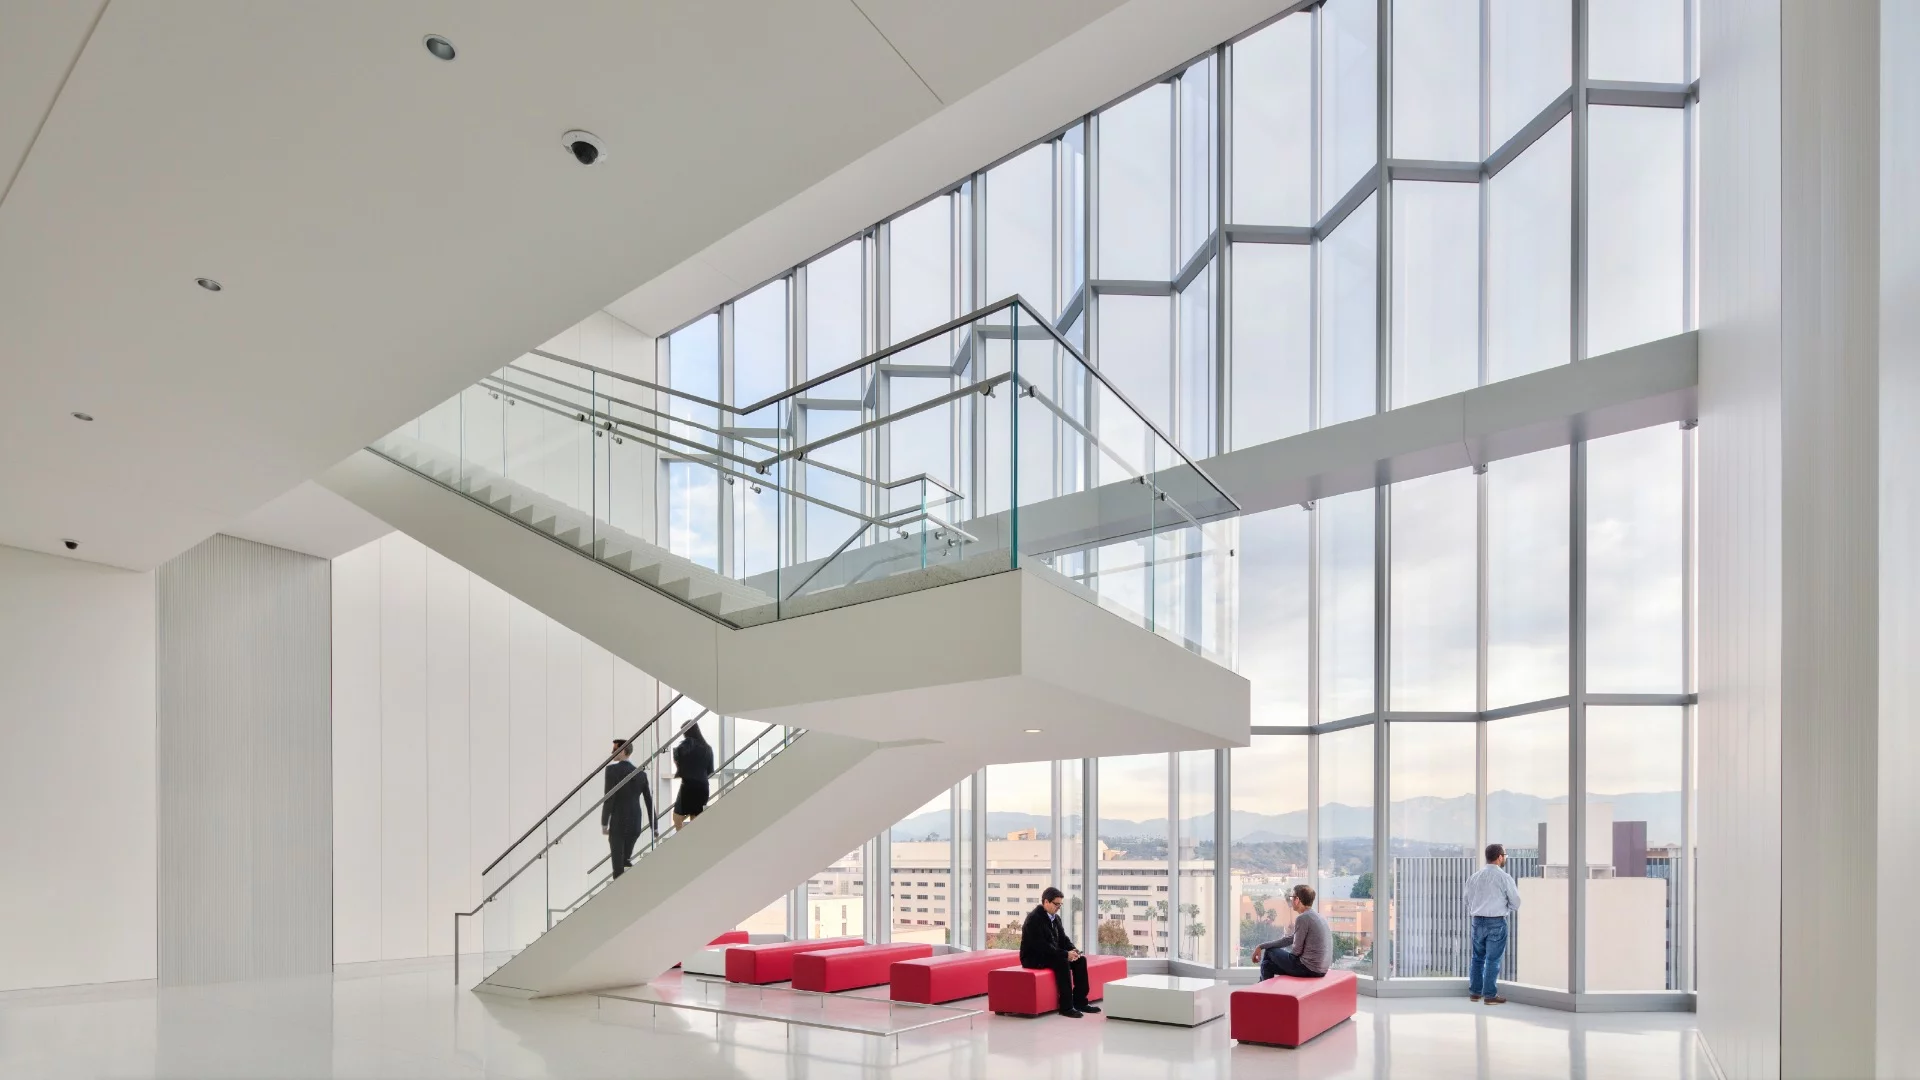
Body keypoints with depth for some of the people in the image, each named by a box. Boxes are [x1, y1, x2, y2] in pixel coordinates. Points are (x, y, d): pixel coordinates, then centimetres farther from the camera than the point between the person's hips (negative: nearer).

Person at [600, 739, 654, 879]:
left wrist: (604, 823, -7)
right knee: (626, 859, 17)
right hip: (635, 825, 5)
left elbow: (609, 798, -13)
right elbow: (649, 801, 10)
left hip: (617, 823, -5)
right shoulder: (641, 773, 9)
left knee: (618, 864, -1)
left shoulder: (612, 769, -7)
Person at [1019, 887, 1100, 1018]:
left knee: (1080, 960, -6)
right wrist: (1065, 954, -28)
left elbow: (1063, 938, 11)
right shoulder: (1034, 919, -20)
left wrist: (1072, 950, -12)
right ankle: (1066, 1006, -27)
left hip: (1051, 955, 9)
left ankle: (1080, 1001, -4)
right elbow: (1041, 946, -27)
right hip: (1033, 958, -9)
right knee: (1062, 962, -32)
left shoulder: (1055, 918, 8)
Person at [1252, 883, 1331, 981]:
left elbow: (1296, 951, -14)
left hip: (1308, 968, -9)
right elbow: (1289, 939, 16)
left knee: (1269, 951, 11)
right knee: (1267, 965, 20)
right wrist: (1261, 946, 14)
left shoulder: (1302, 918, -17)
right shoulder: (1315, 916, 14)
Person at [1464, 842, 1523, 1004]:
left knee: (1478, 957, 14)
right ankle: (1490, 995, 4)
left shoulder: (1474, 877, 5)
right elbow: (1515, 901, -3)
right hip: (1496, 922, -5)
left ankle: (1474, 992, 19)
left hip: (1478, 921, 5)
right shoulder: (1503, 877, -10)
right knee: (1492, 959, 1)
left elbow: (1468, 900, 11)